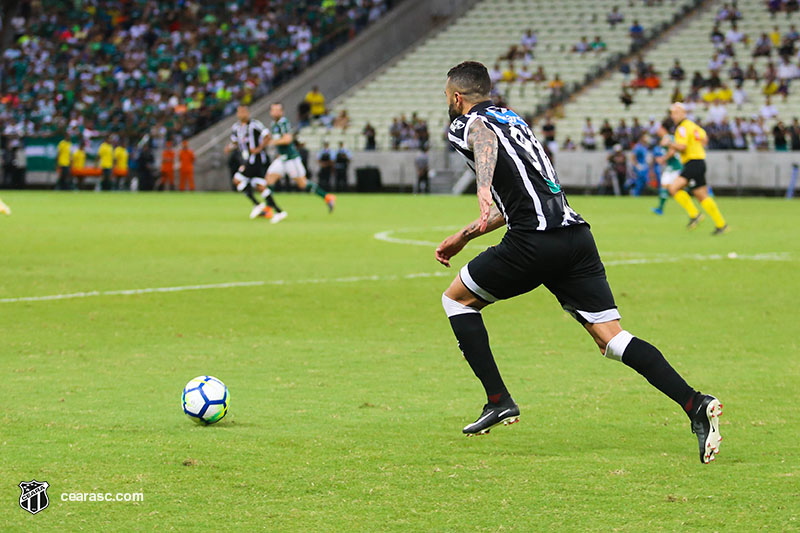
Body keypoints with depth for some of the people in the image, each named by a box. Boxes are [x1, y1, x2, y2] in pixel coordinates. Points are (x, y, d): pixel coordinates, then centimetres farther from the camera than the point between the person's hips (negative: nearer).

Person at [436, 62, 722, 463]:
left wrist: (484, 189, -40)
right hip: (576, 232, 7)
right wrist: (463, 236, 47)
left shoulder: (466, 124, 6)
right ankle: (695, 404, -17)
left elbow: (486, 143, -21)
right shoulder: (512, 119, 32)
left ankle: (498, 401, 9)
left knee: (456, 299, 15)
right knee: (611, 339, 1)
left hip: (535, 241, -7)